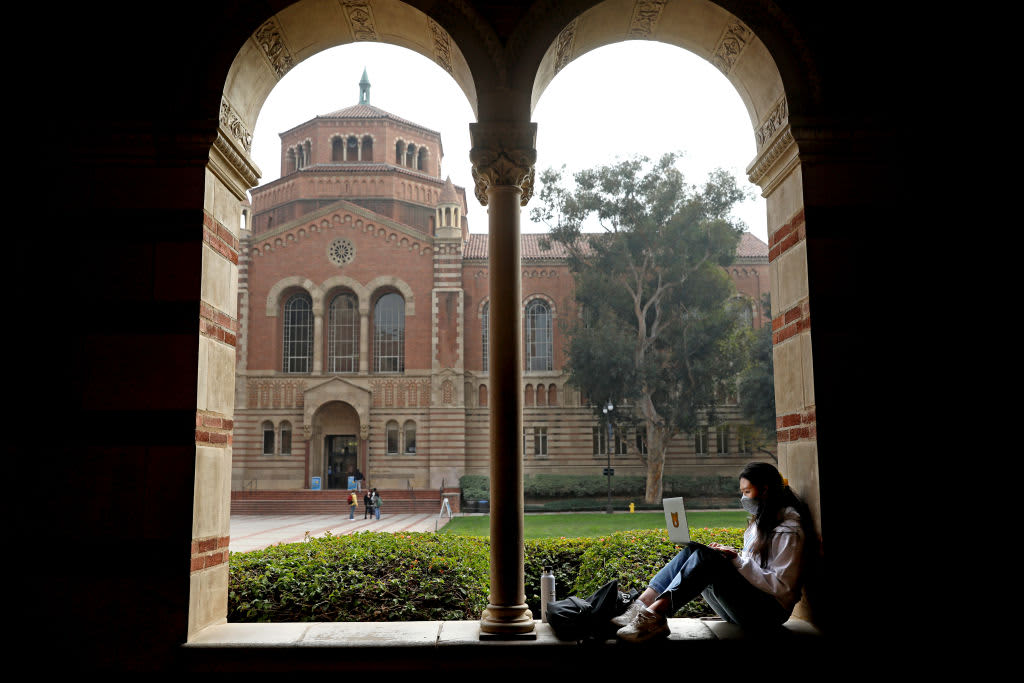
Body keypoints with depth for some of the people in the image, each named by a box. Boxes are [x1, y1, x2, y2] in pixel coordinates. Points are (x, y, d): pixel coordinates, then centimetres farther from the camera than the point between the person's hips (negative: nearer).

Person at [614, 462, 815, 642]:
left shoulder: (789, 528, -10)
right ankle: (640, 607, -23)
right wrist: (727, 555, 2)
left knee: (705, 556, -27)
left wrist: (738, 559, -17)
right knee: (692, 550, -9)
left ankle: (654, 617, -38)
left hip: (768, 612, -8)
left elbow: (782, 586, -16)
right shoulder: (759, 521, 19)